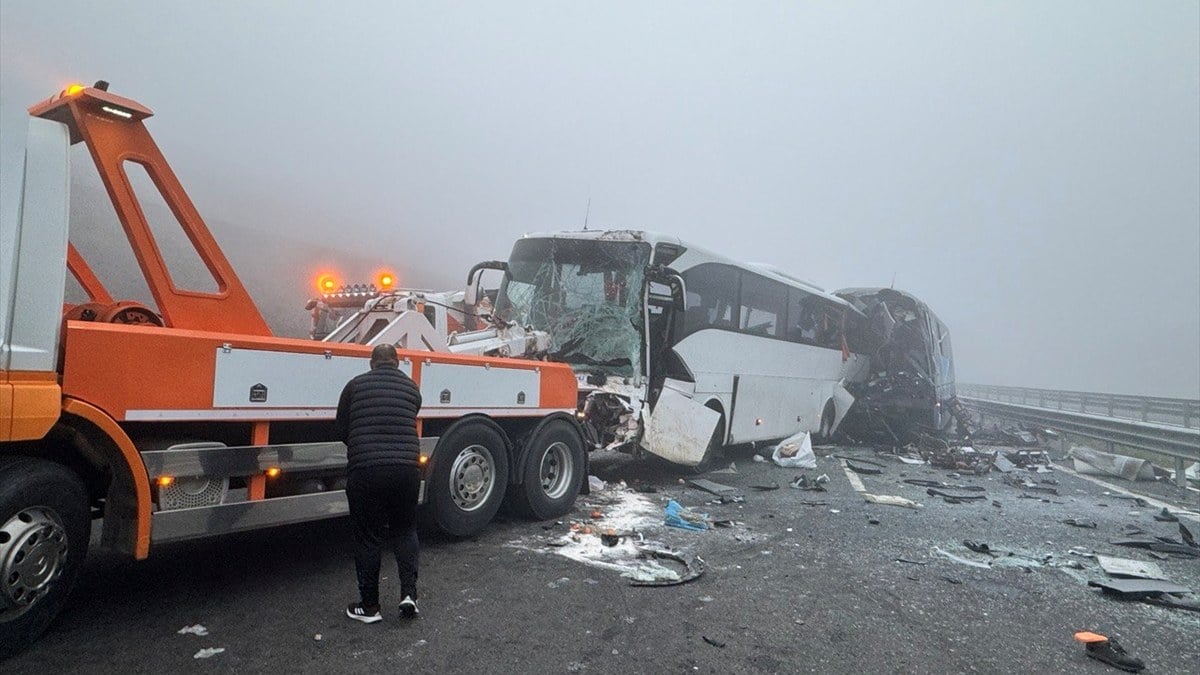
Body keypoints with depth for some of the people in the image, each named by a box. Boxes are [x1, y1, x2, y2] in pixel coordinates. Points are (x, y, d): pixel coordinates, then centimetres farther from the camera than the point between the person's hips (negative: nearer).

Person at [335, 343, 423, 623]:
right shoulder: (411, 388, 9)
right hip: (406, 469, 2)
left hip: (365, 471, -2)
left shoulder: (356, 385, 4)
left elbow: (342, 430, 9)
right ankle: (408, 592, 9)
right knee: (404, 531, 19)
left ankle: (369, 606, 18)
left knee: (368, 537, 9)